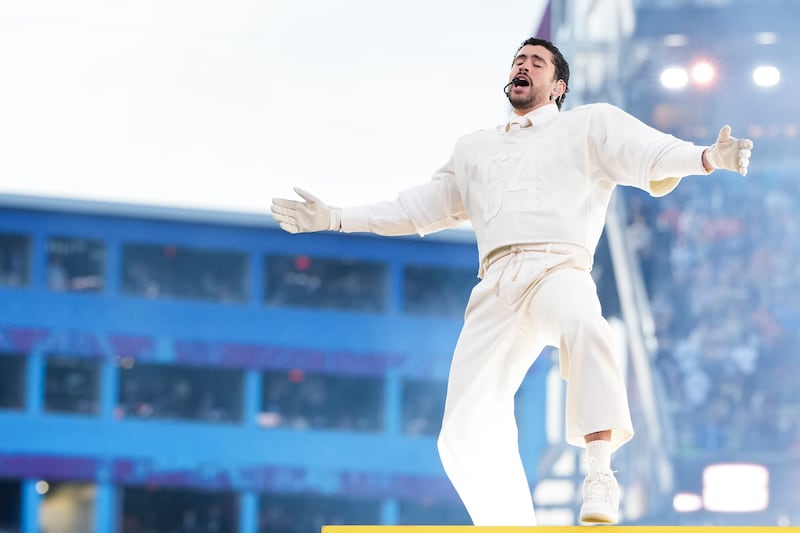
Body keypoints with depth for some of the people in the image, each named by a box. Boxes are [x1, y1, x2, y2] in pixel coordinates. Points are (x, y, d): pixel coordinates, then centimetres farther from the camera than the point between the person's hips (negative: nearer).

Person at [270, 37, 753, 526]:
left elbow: (654, 155, 0)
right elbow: (422, 206, 37)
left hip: (558, 269, -5)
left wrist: (709, 158, -21)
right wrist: (333, 219, 32)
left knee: (582, 324, -41)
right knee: (468, 434, -5)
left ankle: (600, 474, -43)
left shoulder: (589, 125, 15)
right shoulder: (475, 148, 30)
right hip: (496, 289, 5)